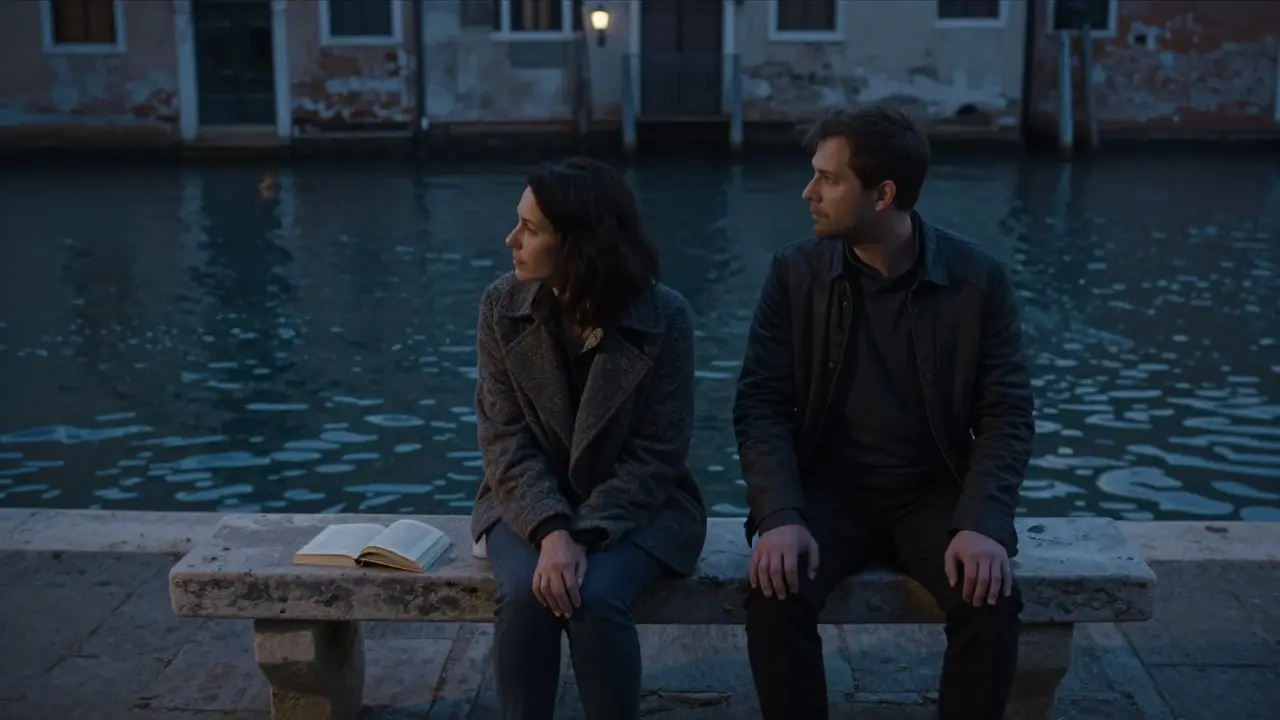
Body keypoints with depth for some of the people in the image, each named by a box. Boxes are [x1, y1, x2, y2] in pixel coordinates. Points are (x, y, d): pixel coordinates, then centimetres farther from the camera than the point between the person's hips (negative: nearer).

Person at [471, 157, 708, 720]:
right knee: (525, 594, -28)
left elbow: (656, 455, -14)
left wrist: (584, 536, -25)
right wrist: (551, 530, -25)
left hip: (635, 505, -2)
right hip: (530, 502, 2)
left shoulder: (664, 318, -15)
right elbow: (505, 438, -9)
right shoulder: (501, 307, -7)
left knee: (595, 599, -30)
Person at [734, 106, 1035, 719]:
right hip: (829, 489, 0)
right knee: (776, 593, -28)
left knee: (991, 600, -27)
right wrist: (781, 517, -23)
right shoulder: (794, 273, -4)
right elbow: (761, 404, -7)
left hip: (935, 492, 0)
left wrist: (983, 523, -23)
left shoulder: (979, 279, -6)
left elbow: (1007, 413, -7)